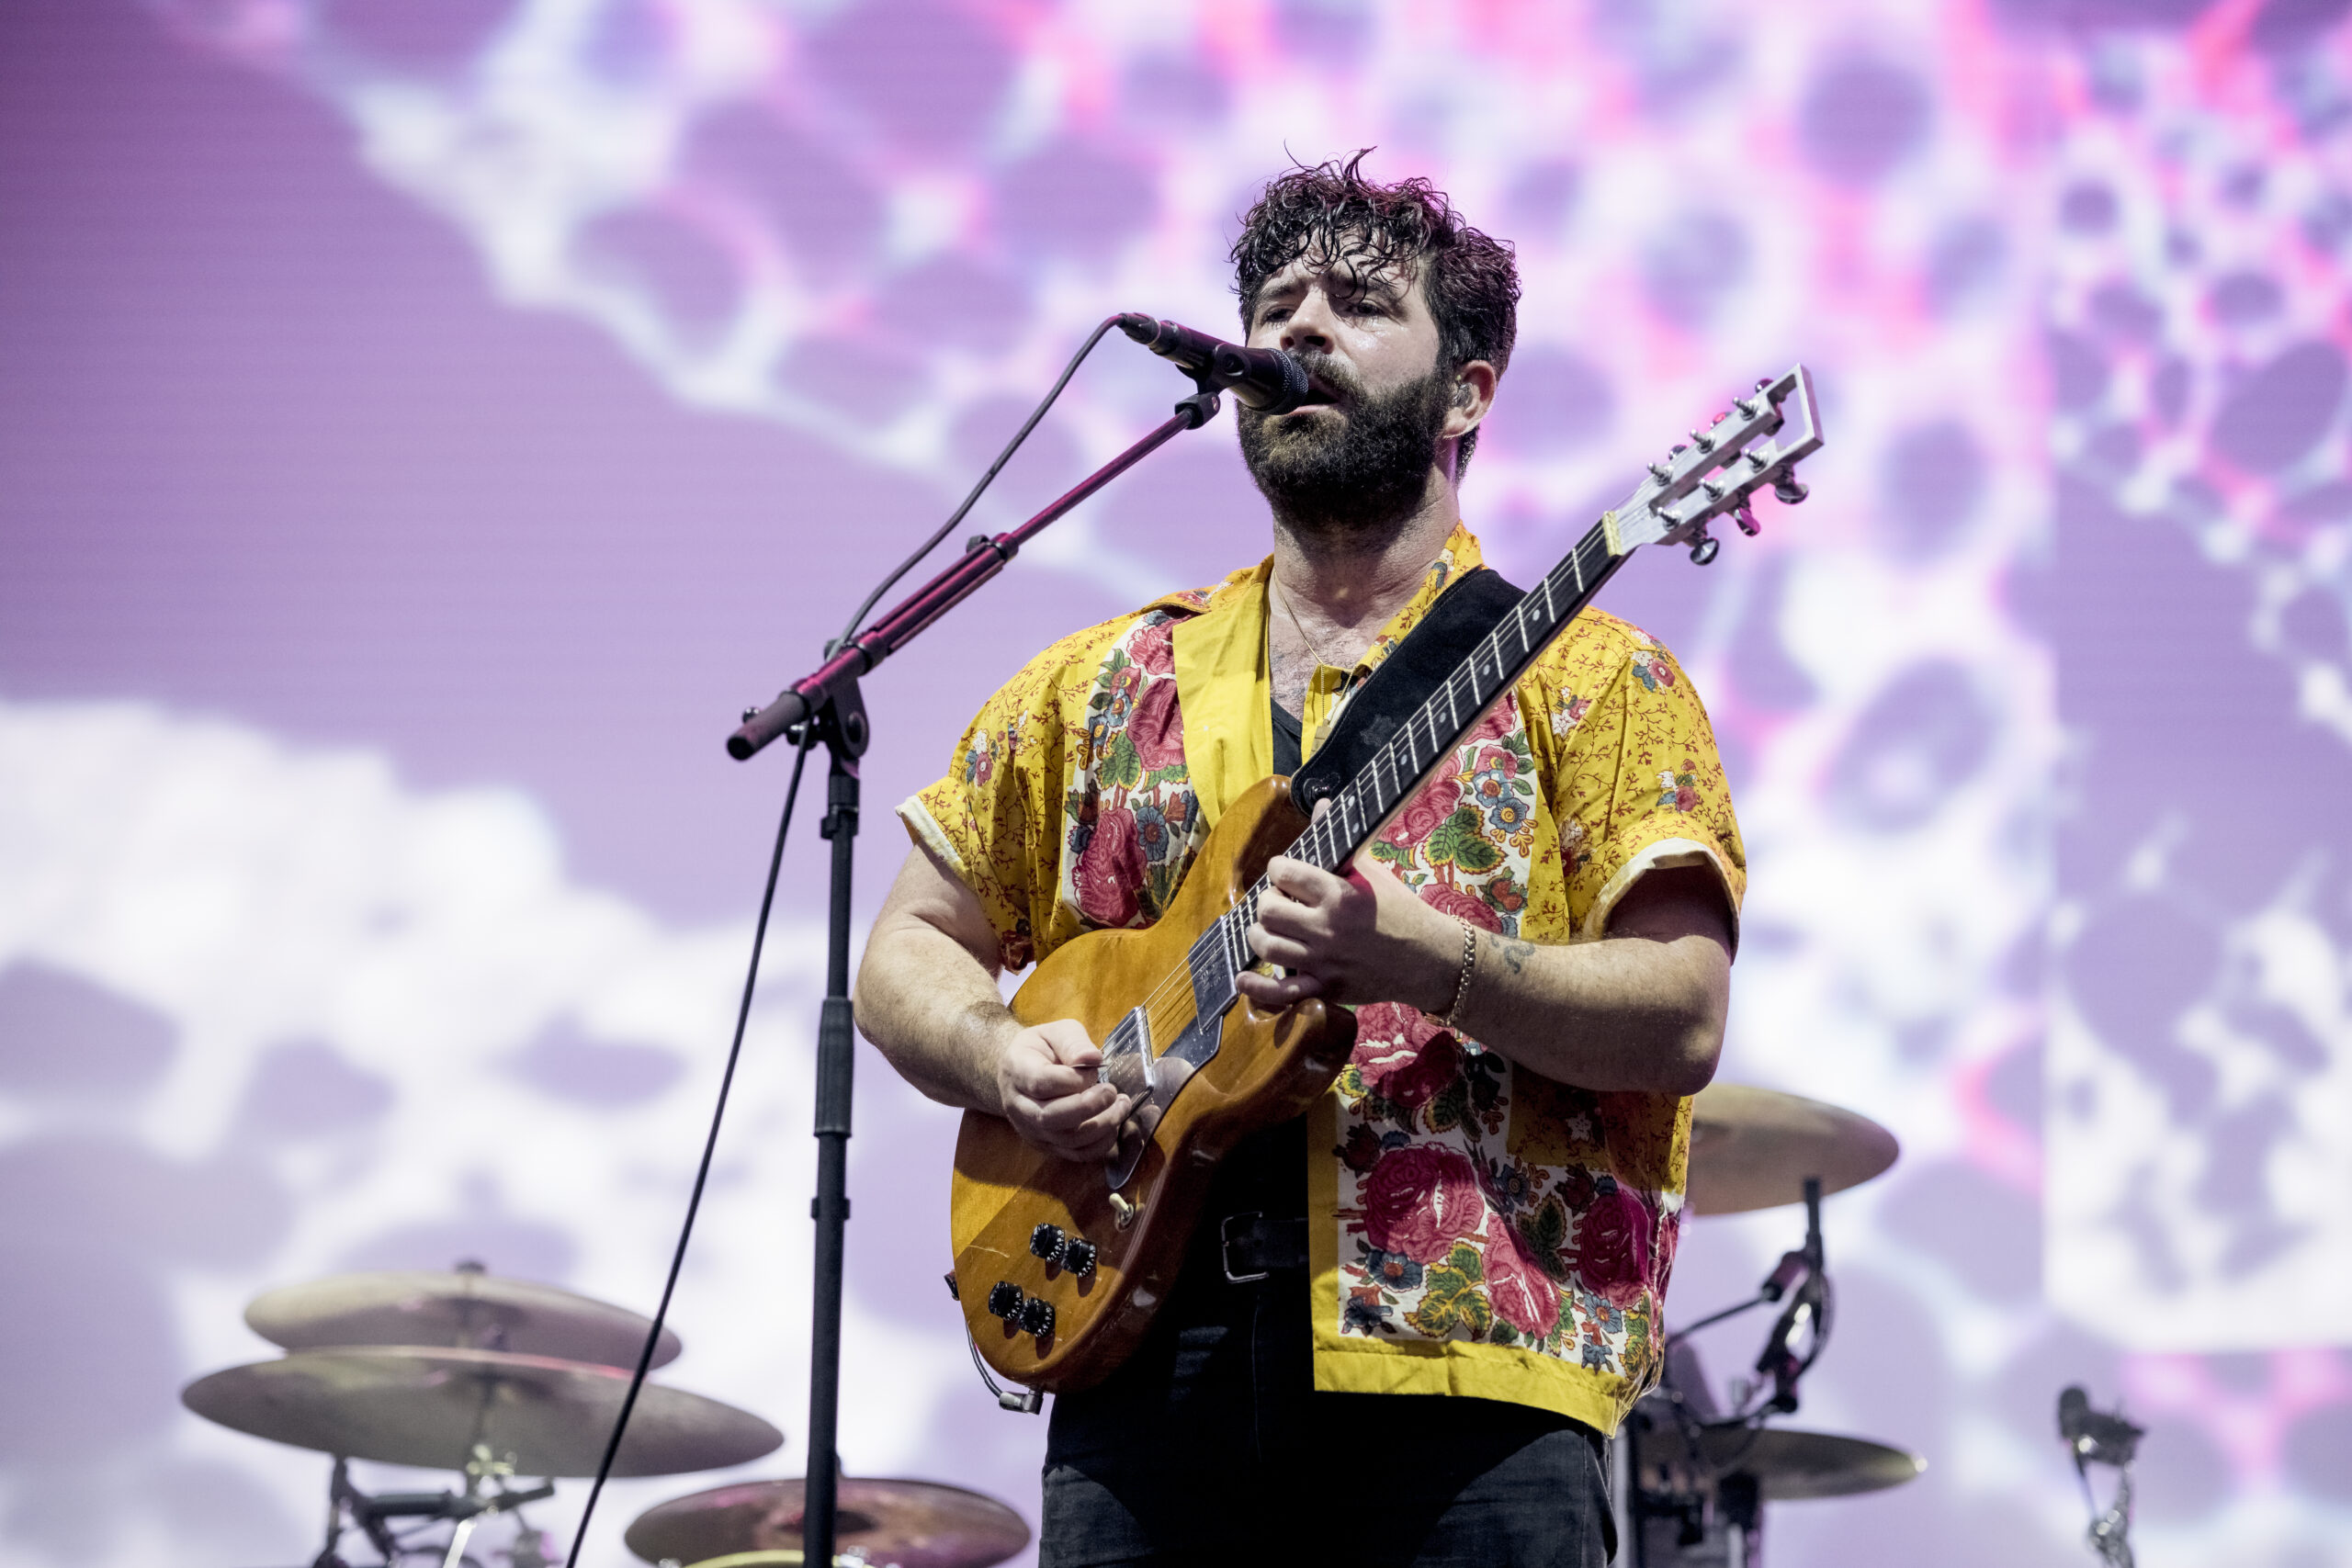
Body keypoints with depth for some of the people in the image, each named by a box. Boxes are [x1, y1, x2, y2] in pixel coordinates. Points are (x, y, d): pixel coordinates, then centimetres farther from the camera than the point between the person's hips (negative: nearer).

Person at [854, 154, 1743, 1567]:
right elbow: (910, 952, 21)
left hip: (1468, 1371, -3)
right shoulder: (1098, 689, 18)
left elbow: (1681, 1020, -5)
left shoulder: (1580, 679, 6)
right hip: (1148, 1355, 3)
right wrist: (1000, 1061, -1)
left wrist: (1424, 961, -20)